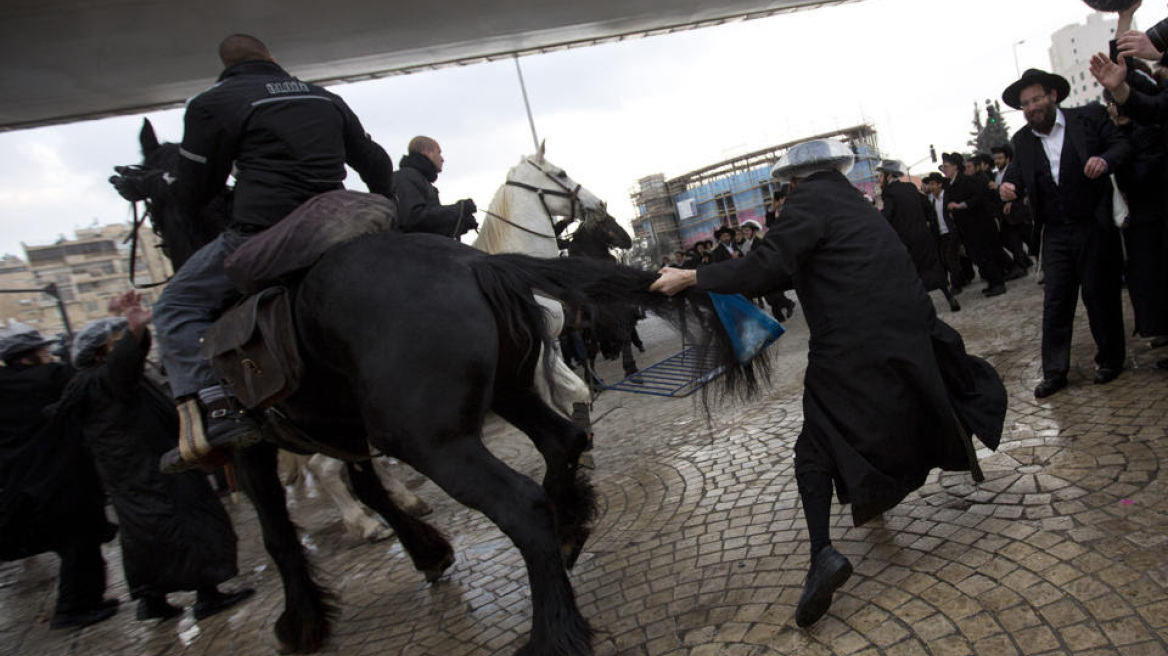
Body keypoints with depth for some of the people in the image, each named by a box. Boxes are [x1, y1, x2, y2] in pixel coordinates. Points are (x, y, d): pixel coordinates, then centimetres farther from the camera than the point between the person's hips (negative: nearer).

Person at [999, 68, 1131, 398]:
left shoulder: (1089, 117, 1)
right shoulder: (1022, 140, 9)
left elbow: (1122, 144, 1)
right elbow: (1018, 175, 7)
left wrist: (1106, 160, -20)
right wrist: (1010, 188, -16)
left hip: (1094, 226, -2)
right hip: (1056, 233, 2)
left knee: (1099, 294, 5)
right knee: (1055, 301, 1)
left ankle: (1110, 360, 24)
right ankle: (1054, 372, 6)